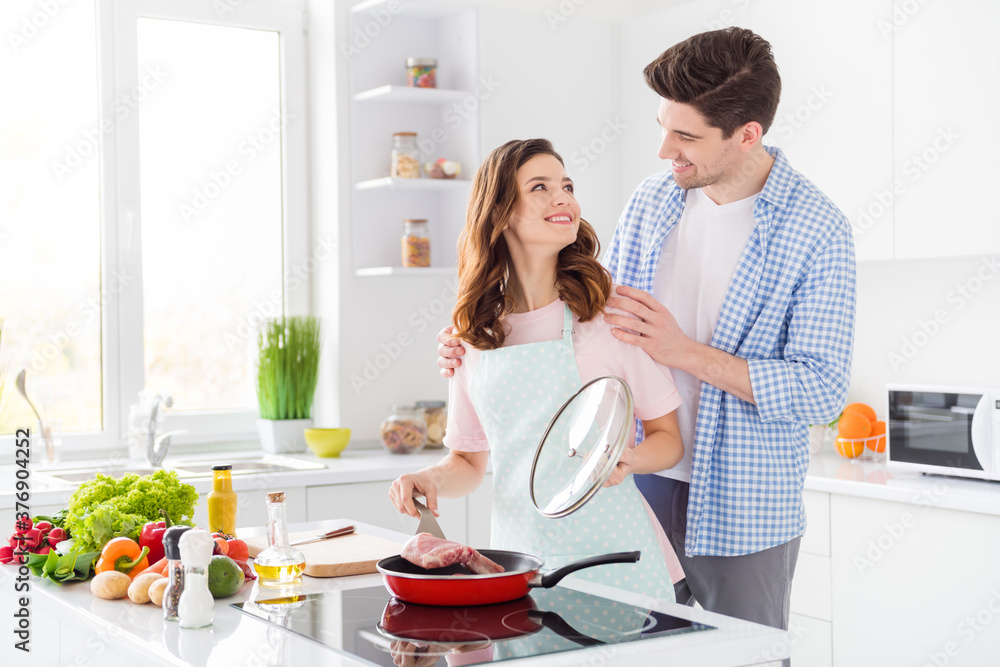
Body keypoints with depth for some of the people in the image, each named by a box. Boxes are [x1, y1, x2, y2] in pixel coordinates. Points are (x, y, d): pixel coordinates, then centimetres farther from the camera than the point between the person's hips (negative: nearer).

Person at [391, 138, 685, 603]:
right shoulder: (473, 334, 6)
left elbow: (668, 437, 1)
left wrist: (626, 458, -19)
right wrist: (431, 478, -7)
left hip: (610, 551, -2)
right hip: (518, 554, 3)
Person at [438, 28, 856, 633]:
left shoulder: (817, 231, -12)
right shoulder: (651, 201, 4)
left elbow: (821, 391, -16)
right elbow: (598, 320, 15)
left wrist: (687, 352, -24)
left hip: (743, 512, -5)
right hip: (637, 487, 5)